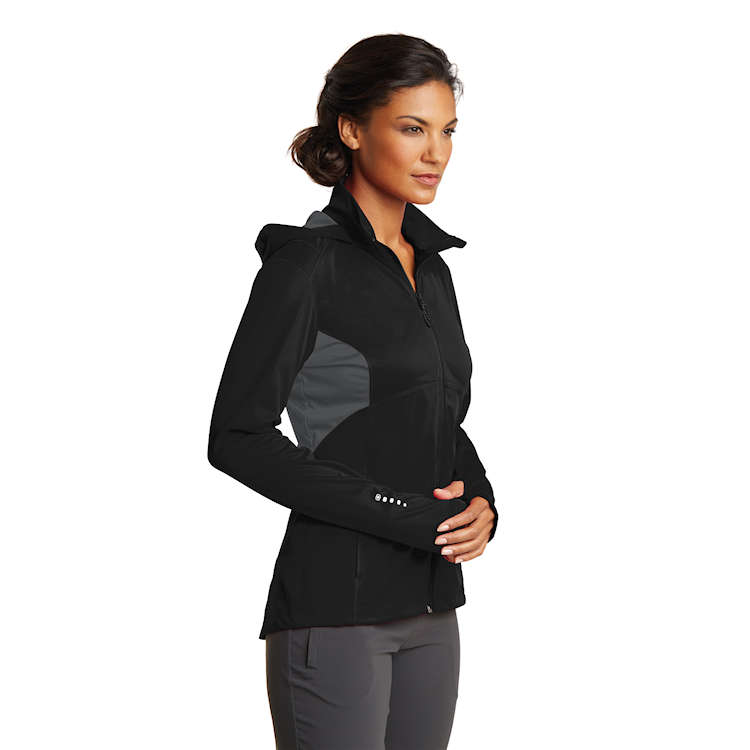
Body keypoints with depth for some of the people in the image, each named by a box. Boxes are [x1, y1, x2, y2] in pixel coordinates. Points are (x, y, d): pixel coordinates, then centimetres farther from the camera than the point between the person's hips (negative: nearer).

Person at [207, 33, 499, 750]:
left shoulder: (431, 267, 12)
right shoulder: (308, 261, -11)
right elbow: (237, 437, -15)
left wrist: (479, 501, -1)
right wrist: (398, 512, -16)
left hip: (430, 607, 8)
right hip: (336, 603, -8)